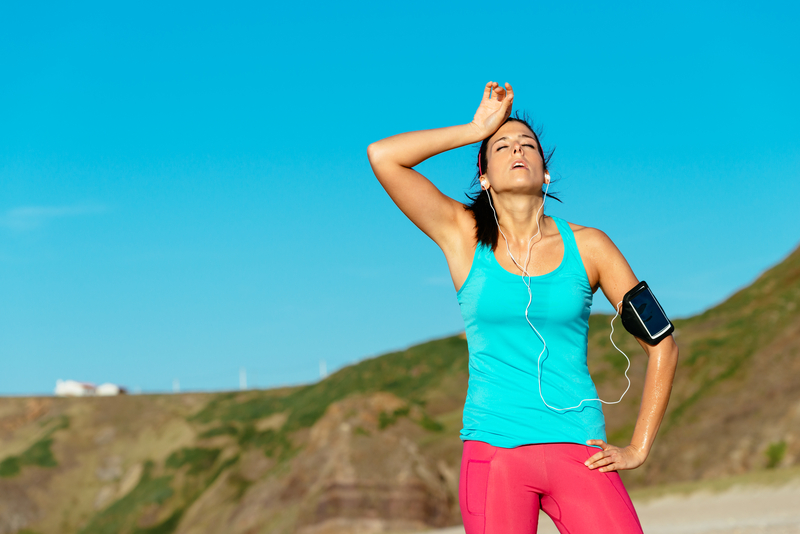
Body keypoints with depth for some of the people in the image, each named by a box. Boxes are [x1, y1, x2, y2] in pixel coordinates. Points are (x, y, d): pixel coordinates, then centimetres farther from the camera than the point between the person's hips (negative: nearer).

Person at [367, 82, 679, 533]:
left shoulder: (587, 247, 5)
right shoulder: (464, 237, 5)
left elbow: (662, 344, 9)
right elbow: (383, 156, -4)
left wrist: (638, 449, 4)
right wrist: (475, 130, 4)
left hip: (579, 453, 0)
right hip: (493, 451, 0)